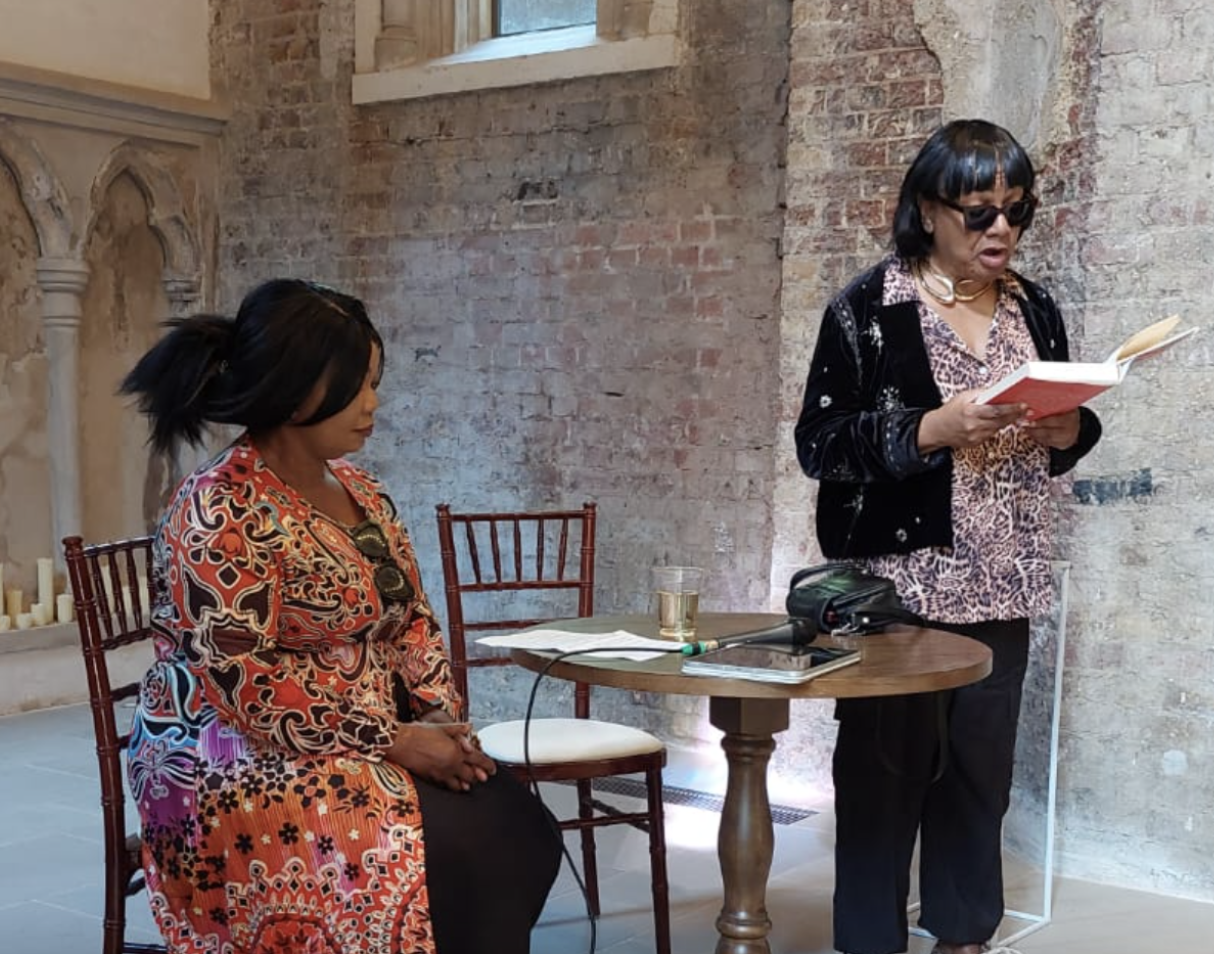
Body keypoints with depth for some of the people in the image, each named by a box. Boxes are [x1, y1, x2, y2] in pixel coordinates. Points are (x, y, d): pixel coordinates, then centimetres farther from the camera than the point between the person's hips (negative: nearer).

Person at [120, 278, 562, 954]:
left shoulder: (362, 492, 10)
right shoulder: (219, 512, -16)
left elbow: (412, 619, 15)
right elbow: (245, 680, -21)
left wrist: (442, 718, -3)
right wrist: (393, 742, -20)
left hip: (370, 746, 8)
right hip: (242, 760, -7)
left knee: (519, 829, -14)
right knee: (444, 849, -27)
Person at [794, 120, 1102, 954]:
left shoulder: (1036, 309, 10)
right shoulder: (868, 308, -6)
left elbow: (1066, 432, 19)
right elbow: (819, 444, -10)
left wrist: (1068, 429, -5)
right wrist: (934, 429, -22)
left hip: (1000, 586, 5)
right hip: (896, 582, -5)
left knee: (982, 768, 10)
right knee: (887, 766, -1)